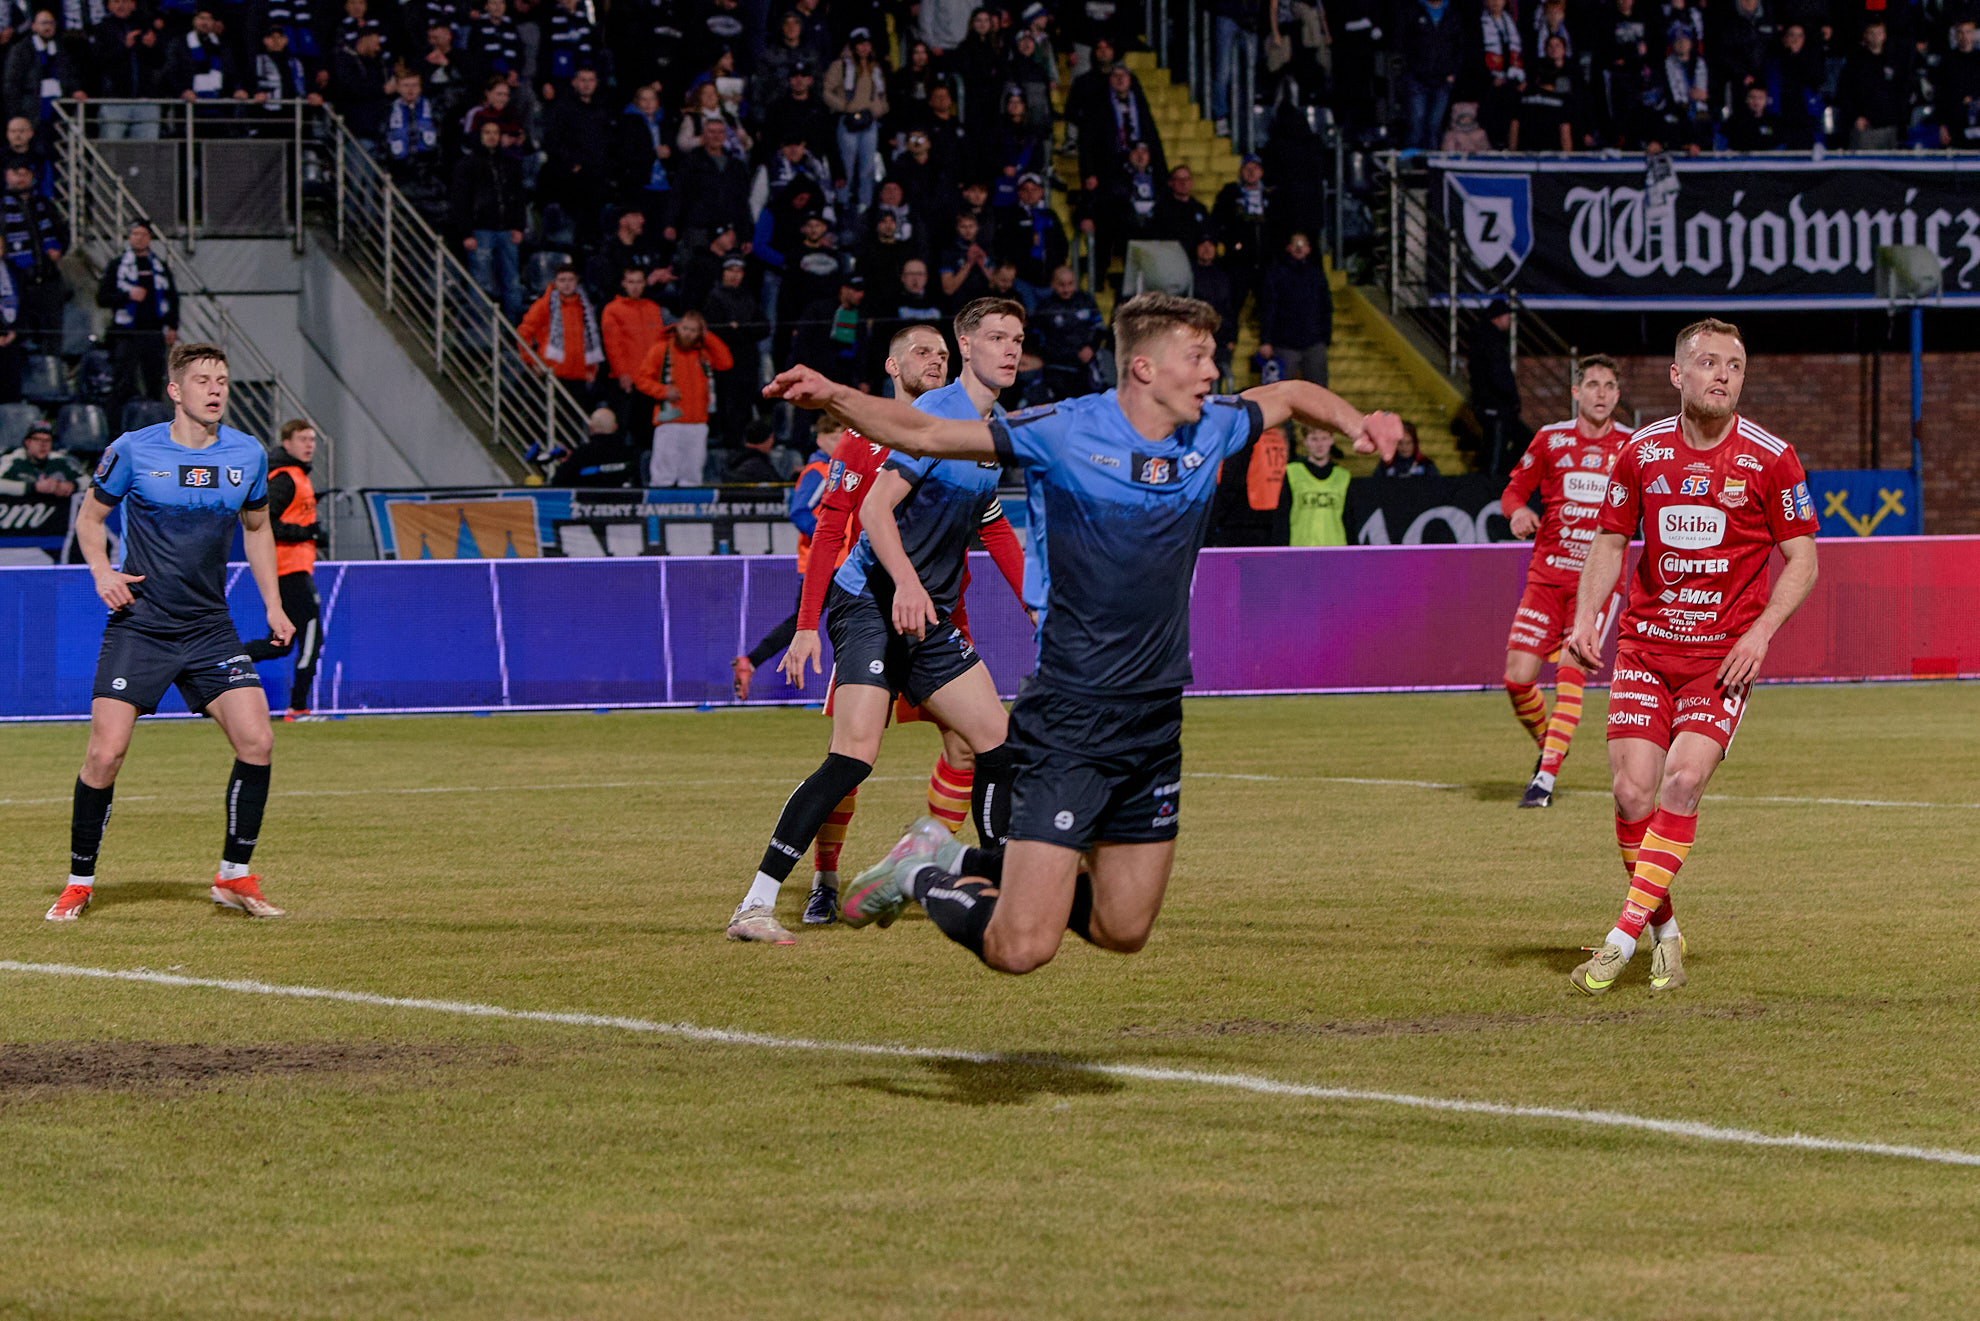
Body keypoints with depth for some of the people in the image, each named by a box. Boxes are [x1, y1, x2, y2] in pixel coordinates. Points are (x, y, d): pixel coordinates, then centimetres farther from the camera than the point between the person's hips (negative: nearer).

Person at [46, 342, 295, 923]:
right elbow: (91, 516, 6)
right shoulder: (133, 450, -7)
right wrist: (101, 570, -12)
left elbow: (257, 527, 18)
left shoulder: (248, 455, 2)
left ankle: (234, 876, 7)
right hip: (139, 624, -3)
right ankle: (79, 883, 7)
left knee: (257, 742, -10)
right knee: (106, 753, -10)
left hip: (210, 629, 3)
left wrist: (273, 606, 11)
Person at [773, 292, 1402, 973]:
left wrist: (1357, 423, 8)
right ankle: (926, 875, 18)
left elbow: (1291, 394, 26)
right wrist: (834, 398, -27)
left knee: (1122, 931, 13)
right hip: (1068, 726, -6)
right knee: (1022, 948, -13)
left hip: (1156, 721, 6)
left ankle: (969, 865, 33)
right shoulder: (1064, 432, -11)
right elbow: (923, 433, -12)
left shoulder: (1211, 430, 6)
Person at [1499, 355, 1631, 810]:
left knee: (1571, 674, -17)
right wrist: (1518, 510, -11)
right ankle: (1547, 747, 24)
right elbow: (1514, 490, 11)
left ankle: (1546, 777, -13)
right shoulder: (1551, 439, 4)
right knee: (1518, 677, -5)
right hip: (1546, 576, 2)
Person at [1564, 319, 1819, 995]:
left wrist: (1761, 631, -13)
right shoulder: (1641, 452, 3)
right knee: (1632, 790, -8)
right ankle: (1664, 932, 11)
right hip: (1644, 646, 2)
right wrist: (1585, 619, -2)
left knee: (1683, 781, -18)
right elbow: (1610, 541, 13)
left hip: (1724, 653, -2)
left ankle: (1624, 936, -14)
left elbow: (1801, 559, 0)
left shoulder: (1771, 459, -4)